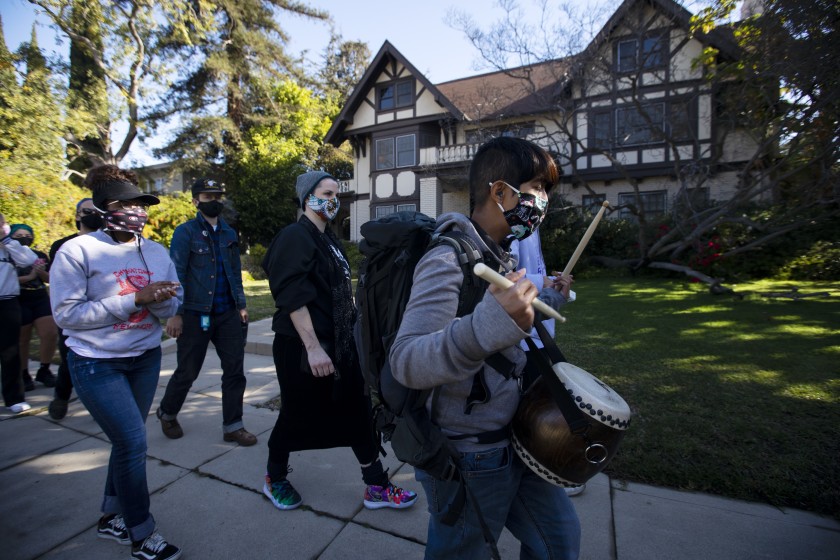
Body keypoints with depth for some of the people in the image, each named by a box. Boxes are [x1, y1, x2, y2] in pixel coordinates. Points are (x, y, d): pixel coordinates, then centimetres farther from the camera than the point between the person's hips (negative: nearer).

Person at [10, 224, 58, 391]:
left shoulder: (40, 256, 11)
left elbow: (49, 279, 12)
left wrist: (42, 272, -8)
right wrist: (29, 276, -19)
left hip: (41, 299, 3)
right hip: (19, 302, -3)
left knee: (51, 334, -6)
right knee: (22, 340, 3)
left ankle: (44, 371, 12)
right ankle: (24, 376, 18)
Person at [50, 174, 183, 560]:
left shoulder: (157, 252, 2)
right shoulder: (77, 250, -12)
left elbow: (172, 305, 2)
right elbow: (66, 313, -17)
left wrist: (159, 301, -22)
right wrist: (134, 299, -24)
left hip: (146, 358, 5)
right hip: (96, 363, -5)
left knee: (127, 440, 15)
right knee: (133, 442, -5)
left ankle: (112, 517, 37)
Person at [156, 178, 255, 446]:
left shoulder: (228, 233, 12)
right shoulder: (185, 232, -5)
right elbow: (175, 274, -10)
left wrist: (241, 304, 9)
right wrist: (175, 313, -15)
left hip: (228, 314, 5)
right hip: (196, 314, -4)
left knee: (235, 369, 4)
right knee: (187, 371, 10)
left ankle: (233, 426, 16)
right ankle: (167, 413, 39)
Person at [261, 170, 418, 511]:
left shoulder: (329, 239, 13)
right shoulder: (294, 237, -13)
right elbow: (293, 297, -22)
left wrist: (350, 331, 18)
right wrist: (313, 347, -26)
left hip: (339, 343, 8)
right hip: (302, 346, -8)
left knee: (358, 412, 10)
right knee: (297, 416, 10)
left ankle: (377, 487, 23)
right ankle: (275, 479, 37)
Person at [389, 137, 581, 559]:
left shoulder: (500, 256, 6)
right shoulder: (448, 261, -25)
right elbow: (406, 362, -37)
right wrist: (490, 324, -49)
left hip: (515, 442, 9)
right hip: (470, 461, -9)